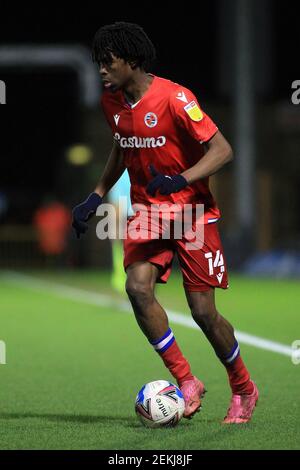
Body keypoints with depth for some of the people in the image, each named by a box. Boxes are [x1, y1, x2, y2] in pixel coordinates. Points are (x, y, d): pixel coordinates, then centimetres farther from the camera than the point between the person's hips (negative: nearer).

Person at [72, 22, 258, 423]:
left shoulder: (174, 98, -18)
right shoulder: (112, 102, 4)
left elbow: (222, 150, -19)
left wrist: (181, 180, -32)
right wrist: (96, 197, 15)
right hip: (146, 212, 6)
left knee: (203, 310, -5)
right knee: (138, 287, -19)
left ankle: (243, 389, 20)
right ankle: (187, 383, -9)